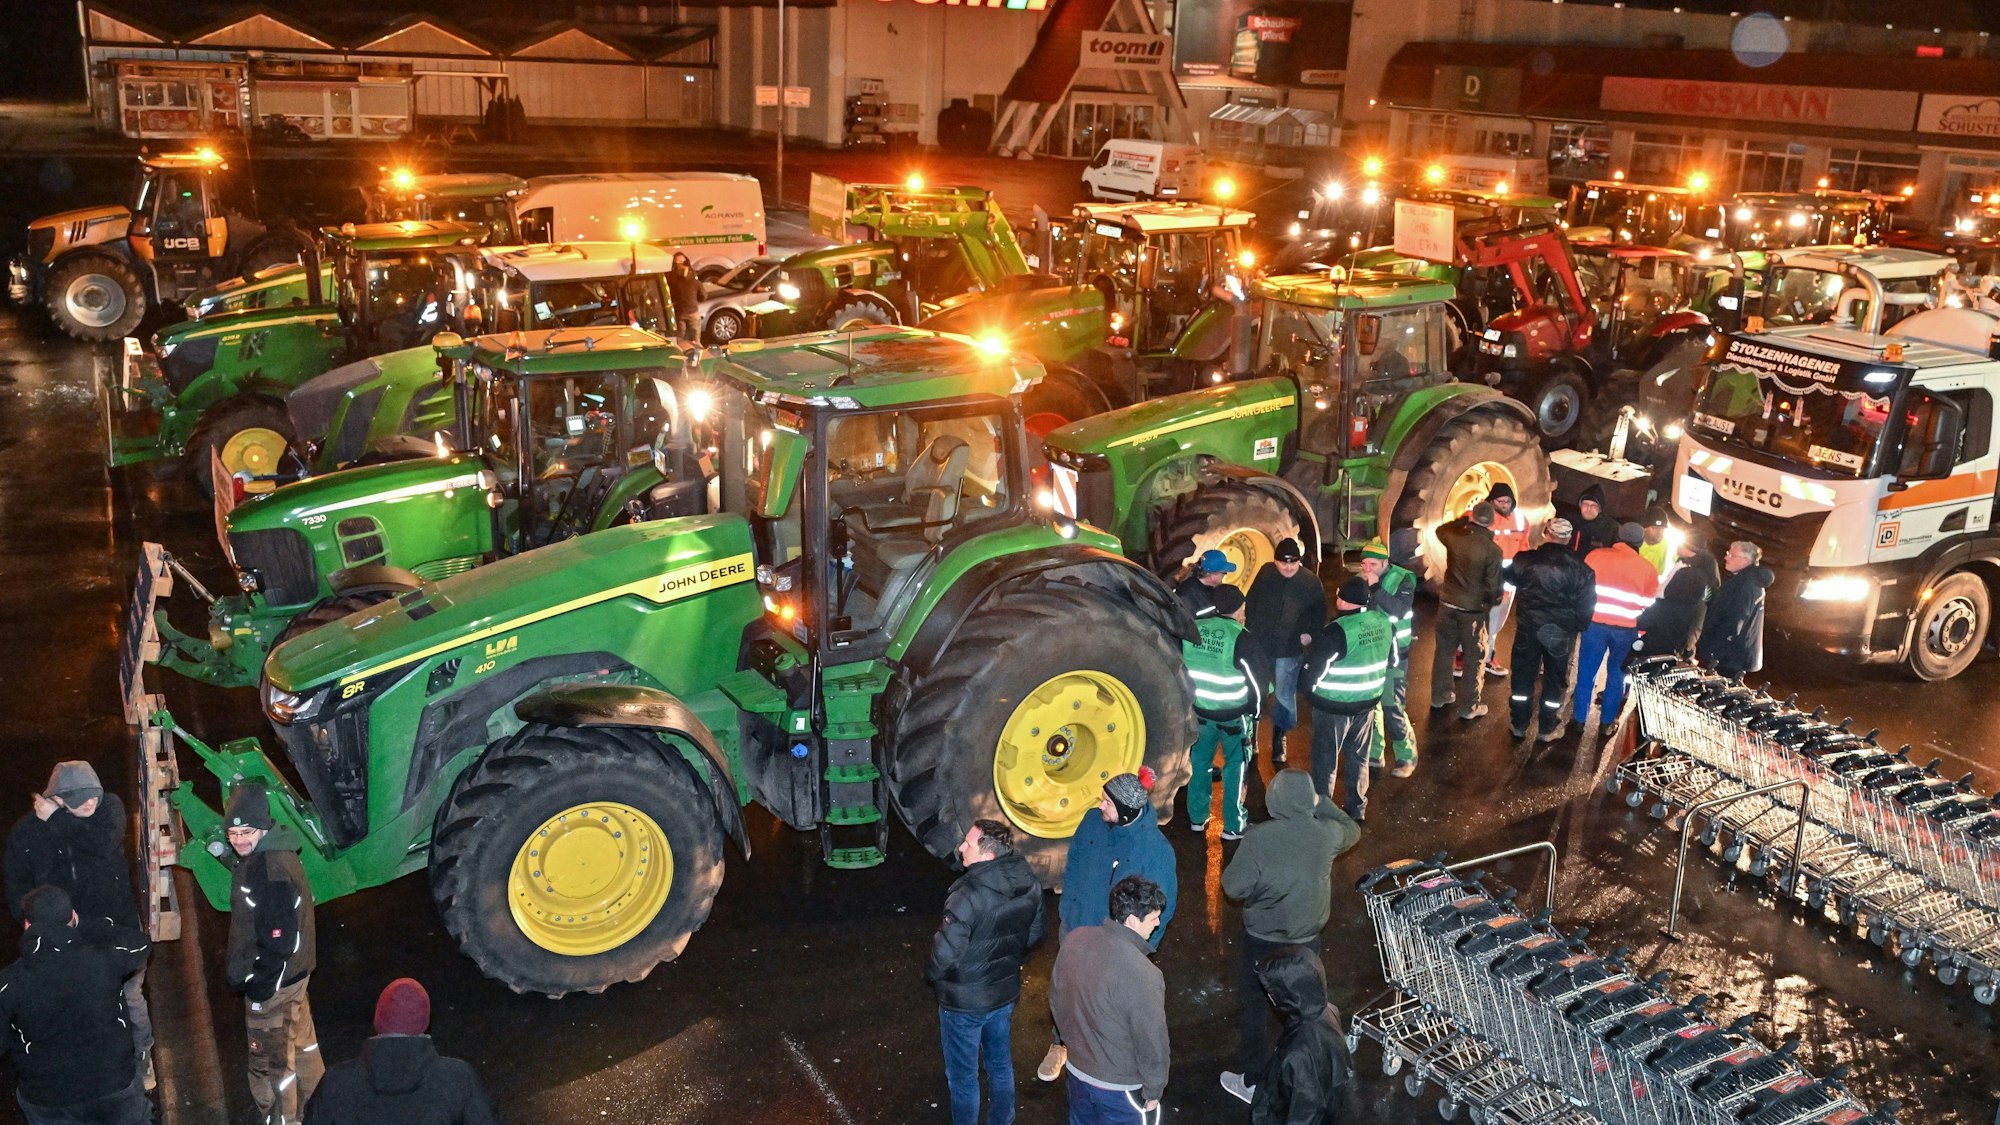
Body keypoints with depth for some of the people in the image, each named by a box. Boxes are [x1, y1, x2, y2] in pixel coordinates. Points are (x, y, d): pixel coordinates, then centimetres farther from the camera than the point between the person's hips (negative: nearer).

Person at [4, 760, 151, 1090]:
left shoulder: (110, 806, -15)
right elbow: (17, 886, 0)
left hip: (119, 927, 0)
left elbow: (105, 843, -34)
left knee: (131, 998, 18)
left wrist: (56, 820, -28)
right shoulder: (26, 832, -12)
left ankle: (142, 1056, 41)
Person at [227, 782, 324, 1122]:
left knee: (270, 1059, 8)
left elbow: (281, 940, -27)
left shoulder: (270, 872, -30)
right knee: (301, 1039, 26)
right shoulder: (274, 853, -2)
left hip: (272, 980, -10)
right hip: (293, 972, 10)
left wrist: (257, 982, -18)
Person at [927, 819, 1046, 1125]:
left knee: (963, 1076, 15)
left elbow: (945, 953, -28)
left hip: (964, 1002, -6)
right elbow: (1035, 934, 4)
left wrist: (931, 975, -7)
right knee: (1001, 1065, 26)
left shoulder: (969, 896, -33)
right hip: (1006, 993, 6)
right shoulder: (1029, 884, -12)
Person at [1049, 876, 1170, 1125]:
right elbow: (1151, 1042, -22)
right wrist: (1153, 1093, -5)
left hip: (1077, 1069, 6)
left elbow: (1056, 999, 4)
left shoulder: (1075, 940, -12)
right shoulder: (1142, 976, -33)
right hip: (1120, 1087, -6)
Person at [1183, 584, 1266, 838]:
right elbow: (1260, 678, -11)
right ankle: (1233, 826, 17)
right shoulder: (1242, 638, -18)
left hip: (1200, 710, 4)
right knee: (1234, 767, 10)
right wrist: (1255, 710, 4)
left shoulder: (1192, 630, -6)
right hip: (1234, 714, -4)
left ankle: (1197, 817, 27)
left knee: (1199, 761, 18)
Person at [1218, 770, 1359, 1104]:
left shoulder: (1259, 838, -24)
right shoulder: (1326, 834, -13)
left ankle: (1252, 1080, 29)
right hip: (1306, 939, 3)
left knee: (1256, 1009, 15)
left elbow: (1234, 887, -18)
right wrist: (1322, 803, 8)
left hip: (1262, 941, -3)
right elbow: (1352, 831, 11)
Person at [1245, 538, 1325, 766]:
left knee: (1285, 695, 4)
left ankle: (1279, 740, 21)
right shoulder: (1265, 573, -4)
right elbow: (1251, 602, 5)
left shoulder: (1310, 581, -7)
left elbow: (1320, 611, 6)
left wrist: (1311, 633, -5)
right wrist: (1250, 630, 2)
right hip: (1259, 644, 2)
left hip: (1290, 649, -1)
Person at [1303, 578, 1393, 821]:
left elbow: (1314, 670, -21)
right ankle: (1357, 808, 33)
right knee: (1358, 756, 21)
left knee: (1326, 759, 10)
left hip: (1333, 705, -6)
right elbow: (1392, 659, 9)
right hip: (1368, 701, 6)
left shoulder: (1337, 631, -27)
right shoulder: (1384, 622, -5)